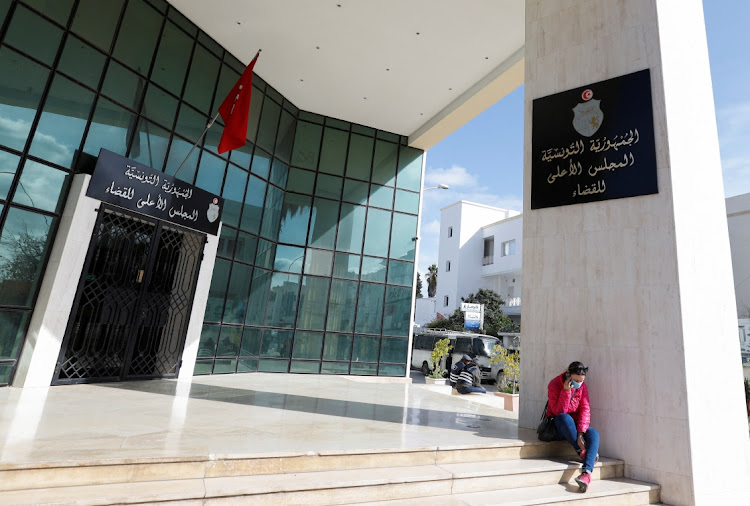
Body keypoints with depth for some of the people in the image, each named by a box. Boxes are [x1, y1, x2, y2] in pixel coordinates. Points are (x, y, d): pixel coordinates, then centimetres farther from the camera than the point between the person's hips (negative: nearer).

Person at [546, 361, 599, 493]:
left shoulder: (582, 386, -2)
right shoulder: (554, 385, -16)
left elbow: (585, 410, -12)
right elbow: (559, 412, -23)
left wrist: (580, 433, -26)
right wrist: (566, 391, -32)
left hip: (574, 426, 4)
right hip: (557, 427, -4)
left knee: (593, 433, -27)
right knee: (564, 418, -38)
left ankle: (586, 473, -42)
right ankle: (581, 451, -21)